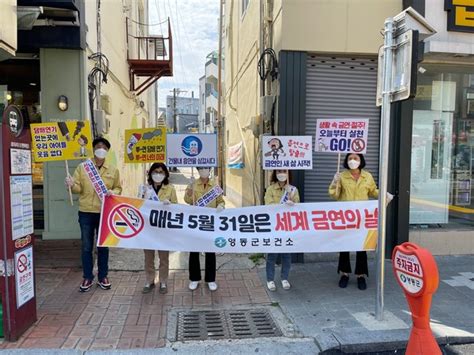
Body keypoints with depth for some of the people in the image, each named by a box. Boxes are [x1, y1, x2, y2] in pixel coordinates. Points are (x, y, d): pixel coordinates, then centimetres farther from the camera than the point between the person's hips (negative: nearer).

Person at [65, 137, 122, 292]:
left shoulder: (113, 170, 5)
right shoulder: (82, 167, 3)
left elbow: (118, 188, 9)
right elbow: (78, 188, -1)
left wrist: (113, 192, -13)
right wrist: (72, 185, -23)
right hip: (86, 212, 0)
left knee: (103, 246, 10)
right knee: (86, 246, 7)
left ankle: (102, 277, 23)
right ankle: (87, 277, 21)